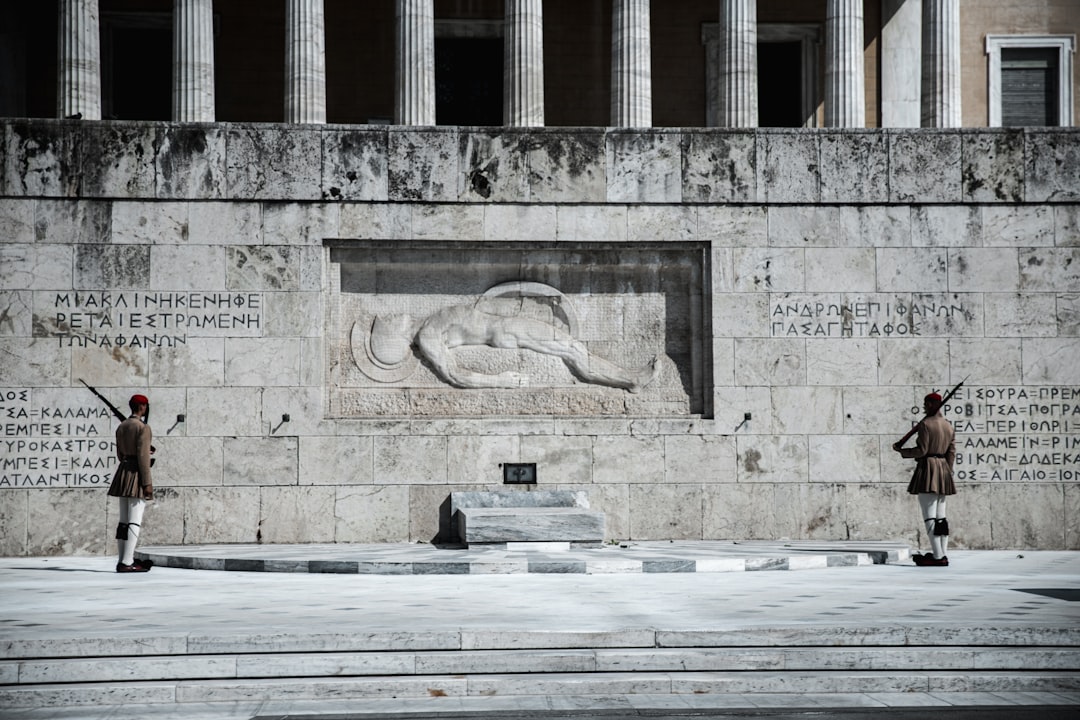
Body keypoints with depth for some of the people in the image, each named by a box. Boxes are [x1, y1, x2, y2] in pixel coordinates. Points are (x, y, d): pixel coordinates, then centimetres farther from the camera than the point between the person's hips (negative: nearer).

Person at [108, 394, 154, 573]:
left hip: (123, 473, 8)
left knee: (124, 521, 11)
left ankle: (123, 560, 13)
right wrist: (147, 483, -17)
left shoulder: (121, 427, 13)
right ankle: (126, 563, -12)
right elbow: (143, 457, -18)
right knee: (135, 521, -8)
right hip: (137, 475, -8)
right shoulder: (143, 427, -12)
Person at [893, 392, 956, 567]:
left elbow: (921, 450, -15)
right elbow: (952, 453, 12)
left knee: (929, 516, -7)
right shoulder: (948, 426, 12)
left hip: (927, 469, -8)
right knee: (940, 516, 11)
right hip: (943, 469, 8)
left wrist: (901, 450, -1)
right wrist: (947, 474, 19)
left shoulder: (925, 424, -11)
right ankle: (943, 555, 8)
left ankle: (938, 556, -11)